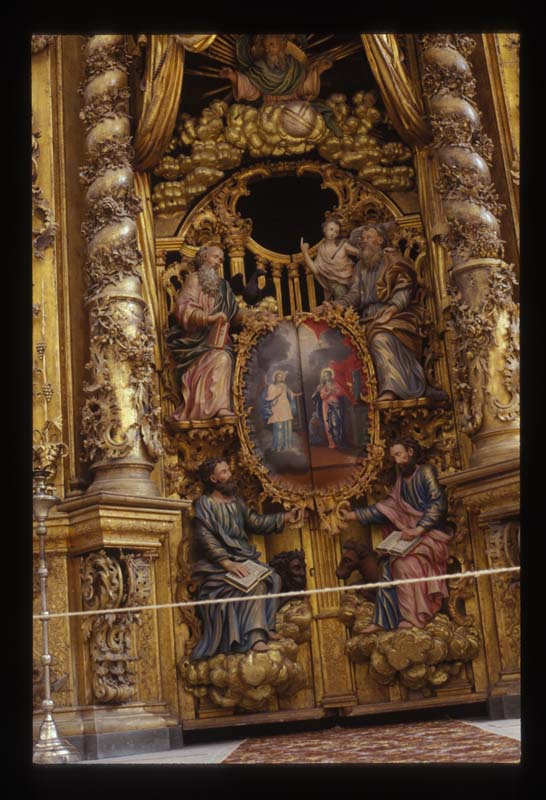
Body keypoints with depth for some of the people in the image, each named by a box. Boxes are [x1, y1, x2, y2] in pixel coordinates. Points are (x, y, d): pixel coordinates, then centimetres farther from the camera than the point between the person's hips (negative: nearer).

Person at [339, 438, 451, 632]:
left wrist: (419, 529, -26)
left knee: (404, 561, -30)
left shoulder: (425, 472, -4)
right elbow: (385, 508, 15)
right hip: (412, 534, 6)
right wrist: (353, 515, 7)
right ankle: (384, 620, -17)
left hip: (432, 534, -6)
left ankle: (414, 616, -27)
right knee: (390, 564, -15)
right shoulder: (401, 482, 17)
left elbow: (438, 503, -16)